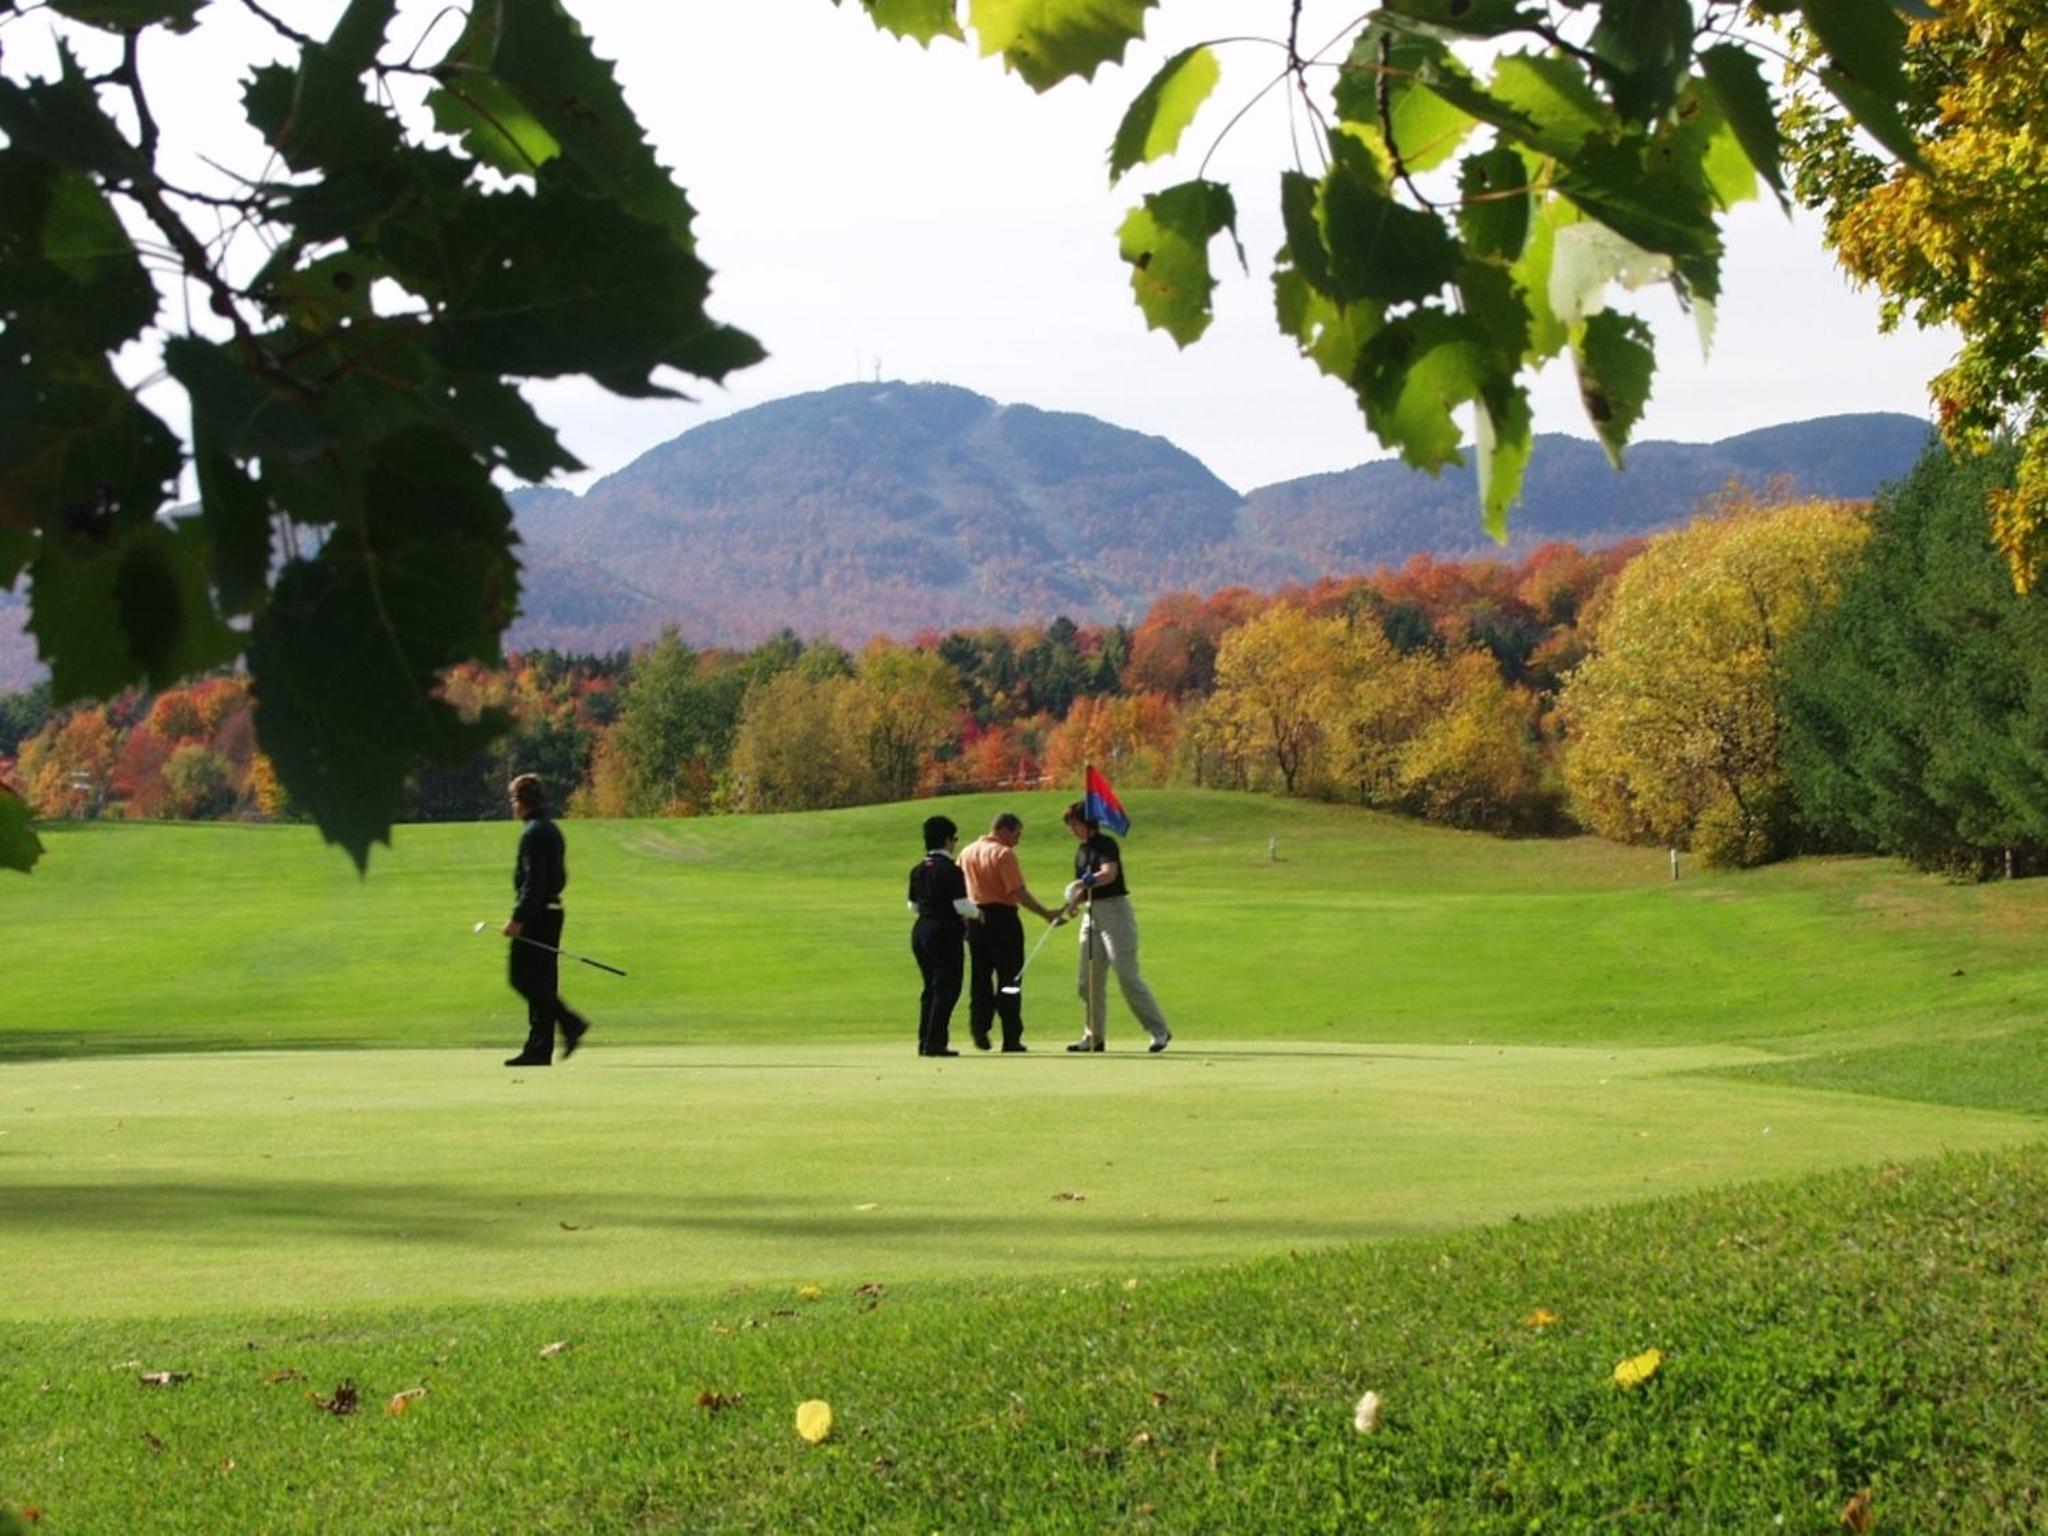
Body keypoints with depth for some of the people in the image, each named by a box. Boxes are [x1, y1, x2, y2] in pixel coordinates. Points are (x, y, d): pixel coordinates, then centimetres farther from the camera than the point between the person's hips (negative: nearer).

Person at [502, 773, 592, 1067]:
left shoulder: (533, 833, -14)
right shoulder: (551, 829, 16)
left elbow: (532, 880, -20)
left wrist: (518, 919, -21)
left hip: (535, 916, -10)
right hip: (552, 910, 10)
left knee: (524, 979, -7)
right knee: (541, 982, 9)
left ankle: (570, 1023, -11)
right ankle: (539, 1049, 9)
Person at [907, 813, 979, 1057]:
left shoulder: (917, 869, 9)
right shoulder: (950, 870, -14)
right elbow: (962, 906, -17)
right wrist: (976, 913, 3)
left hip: (920, 931, 8)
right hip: (945, 933, -8)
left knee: (930, 988, 16)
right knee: (946, 989, -1)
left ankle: (924, 1042, 15)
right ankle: (935, 1042, -5)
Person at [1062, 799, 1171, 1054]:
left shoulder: (1105, 844, -11)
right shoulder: (1081, 851, 15)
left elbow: (1110, 872, -30)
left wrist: (1088, 881, -47)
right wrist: (1073, 901, 0)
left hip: (1115, 911, -8)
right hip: (1092, 914, 8)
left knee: (1127, 975, -11)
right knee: (1089, 981, 6)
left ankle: (1159, 1030, -3)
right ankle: (1093, 1037, 14)